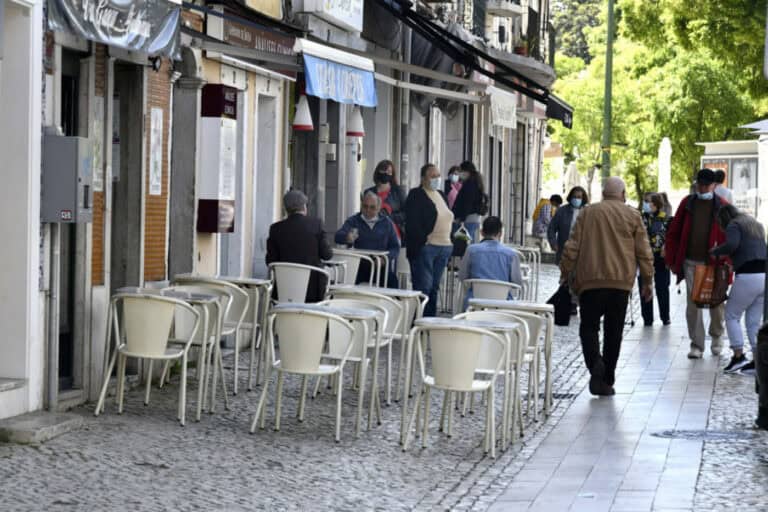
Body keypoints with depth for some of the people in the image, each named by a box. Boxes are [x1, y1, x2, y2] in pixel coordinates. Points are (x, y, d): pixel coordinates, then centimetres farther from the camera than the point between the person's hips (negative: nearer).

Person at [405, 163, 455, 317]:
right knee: (423, 287, -9)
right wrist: (424, 240, -18)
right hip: (424, 247, -7)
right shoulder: (416, 195, -5)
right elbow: (413, 223, -12)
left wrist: (449, 242, 11)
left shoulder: (440, 195, 19)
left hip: (444, 247, 7)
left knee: (434, 287, 9)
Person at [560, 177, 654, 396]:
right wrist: (648, 280, 9)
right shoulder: (632, 216, 5)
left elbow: (572, 246, 4)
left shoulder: (588, 213, 6)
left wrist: (566, 272, 12)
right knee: (613, 331, 7)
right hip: (621, 281, 1)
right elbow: (644, 252, 3)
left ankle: (595, 362, -22)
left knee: (589, 326, 6)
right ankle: (606, 381, 7)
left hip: (590, 280, 0)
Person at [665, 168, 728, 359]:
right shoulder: (687, 203, 6)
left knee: (716, 304, 6)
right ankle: (696, 345, 6)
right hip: (691, 263, 1)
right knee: (693, 304, -1)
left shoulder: (722, 207, 1)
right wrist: (672, 260, 3)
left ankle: (716, 337, 31)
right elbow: (673, 233, 9)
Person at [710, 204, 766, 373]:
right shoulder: (757, 225, 24)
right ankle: (756, 360, 7)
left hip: (748, 276, -7)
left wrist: (715, 251, -1)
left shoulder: (734, 225, 1)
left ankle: (739, 355, 0)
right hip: (764, 275, 7)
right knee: (755, 321, 11)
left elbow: (732, 245, -18)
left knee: (731, 315, 6)